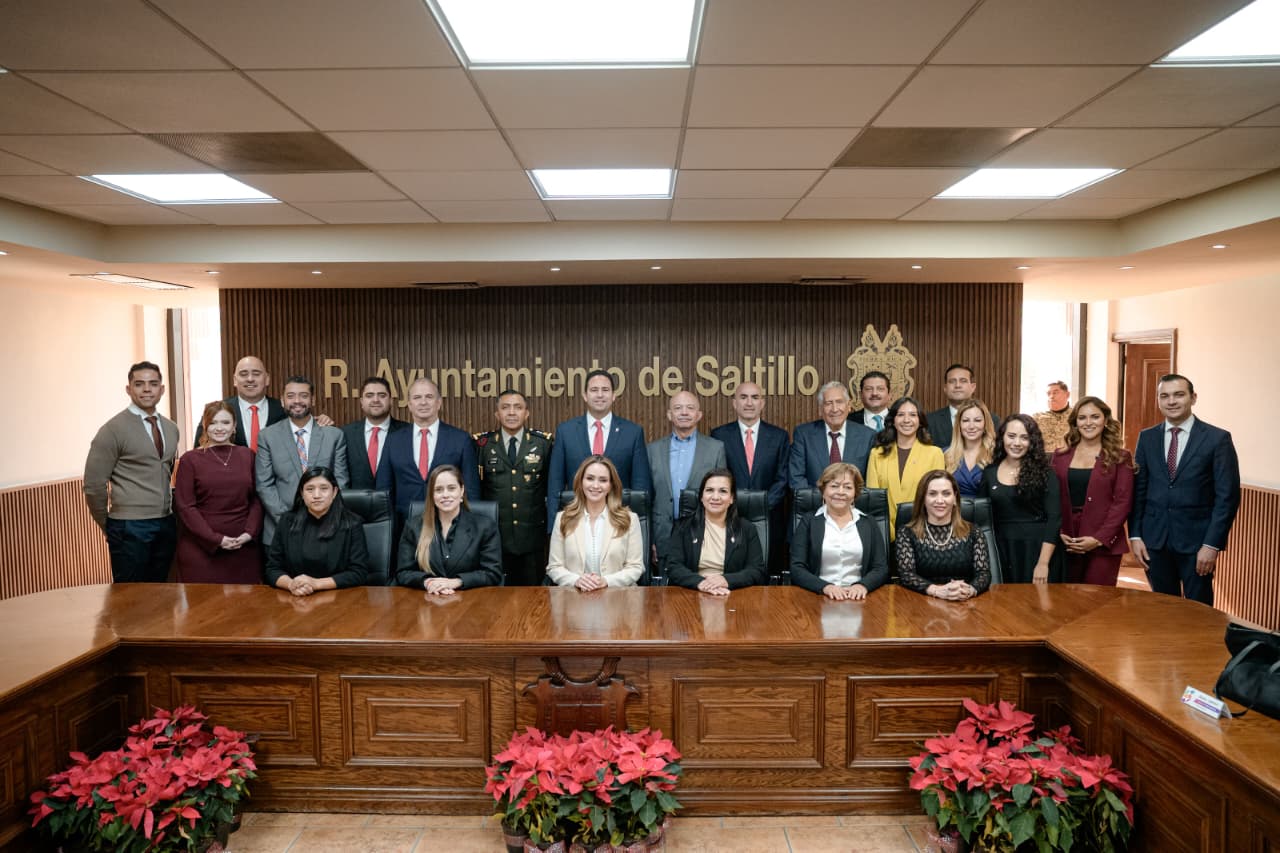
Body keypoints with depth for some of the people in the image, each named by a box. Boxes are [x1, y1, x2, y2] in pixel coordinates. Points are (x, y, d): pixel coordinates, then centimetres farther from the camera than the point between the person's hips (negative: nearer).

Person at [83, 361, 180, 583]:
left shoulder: (170, 428, 11)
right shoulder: (113, 430, -8)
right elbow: (94, 485, -8)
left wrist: (171, 511, 15)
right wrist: (111, 528, 0)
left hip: (166, 525, 6)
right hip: (130, 528, -6)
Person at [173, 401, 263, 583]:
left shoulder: (247, 456, 9)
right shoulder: (190, 459, 2)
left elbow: (257, 499, 8)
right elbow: (185, 505, -3)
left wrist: (250, 533, -7)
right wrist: (216, 539, -11)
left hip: (244, 547, 2)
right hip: (201, 548, -2)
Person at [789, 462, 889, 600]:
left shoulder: (868, 523, 12)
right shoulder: (808, 522, 7)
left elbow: (881, 568, 6)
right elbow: (797, 569, -1)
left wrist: (863, 585, -15)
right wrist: (825, 587, -18)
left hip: (857, 598, 1)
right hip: (818, 598, -1)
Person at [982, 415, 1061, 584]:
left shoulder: (1044, 472, -5)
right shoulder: (990, 472, 4)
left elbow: (1054, 518, -9)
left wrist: (1043, 563, -15)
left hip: (1037, 549, -3)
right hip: (1002, 550, 3)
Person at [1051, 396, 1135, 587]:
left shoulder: (1120, 457, 2)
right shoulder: (1061, 456, 9)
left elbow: (1123, 502, -5)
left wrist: (1099, 538, -13)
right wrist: (1057, 534, -7)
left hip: (1103, 544, -2)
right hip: (1065, 544, 3)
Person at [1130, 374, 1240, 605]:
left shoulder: (1218, 438, -4)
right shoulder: (1147, 437, 6)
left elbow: (1227, 496, -7)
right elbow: (1137, 489, 7)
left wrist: (1212, 544, -12)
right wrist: (1135, 535, 0)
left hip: (1196, 539, -3)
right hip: (1154, 538, 3)